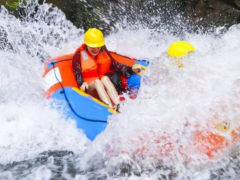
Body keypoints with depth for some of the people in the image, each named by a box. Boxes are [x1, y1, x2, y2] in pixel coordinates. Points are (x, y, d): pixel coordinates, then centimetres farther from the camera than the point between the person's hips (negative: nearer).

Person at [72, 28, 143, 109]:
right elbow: (77, 73, -11)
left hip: (105, 85, 2)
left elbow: (114, 64, 1)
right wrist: (82, 83, -32)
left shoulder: (103, 51, 4)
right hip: (90, 88, -2)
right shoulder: (79, 55, -5)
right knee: (97, 81, -34)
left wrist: (131, 69, -11)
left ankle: (119, 106, -49)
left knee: (105, 78, -30)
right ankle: (111, 109, -54)